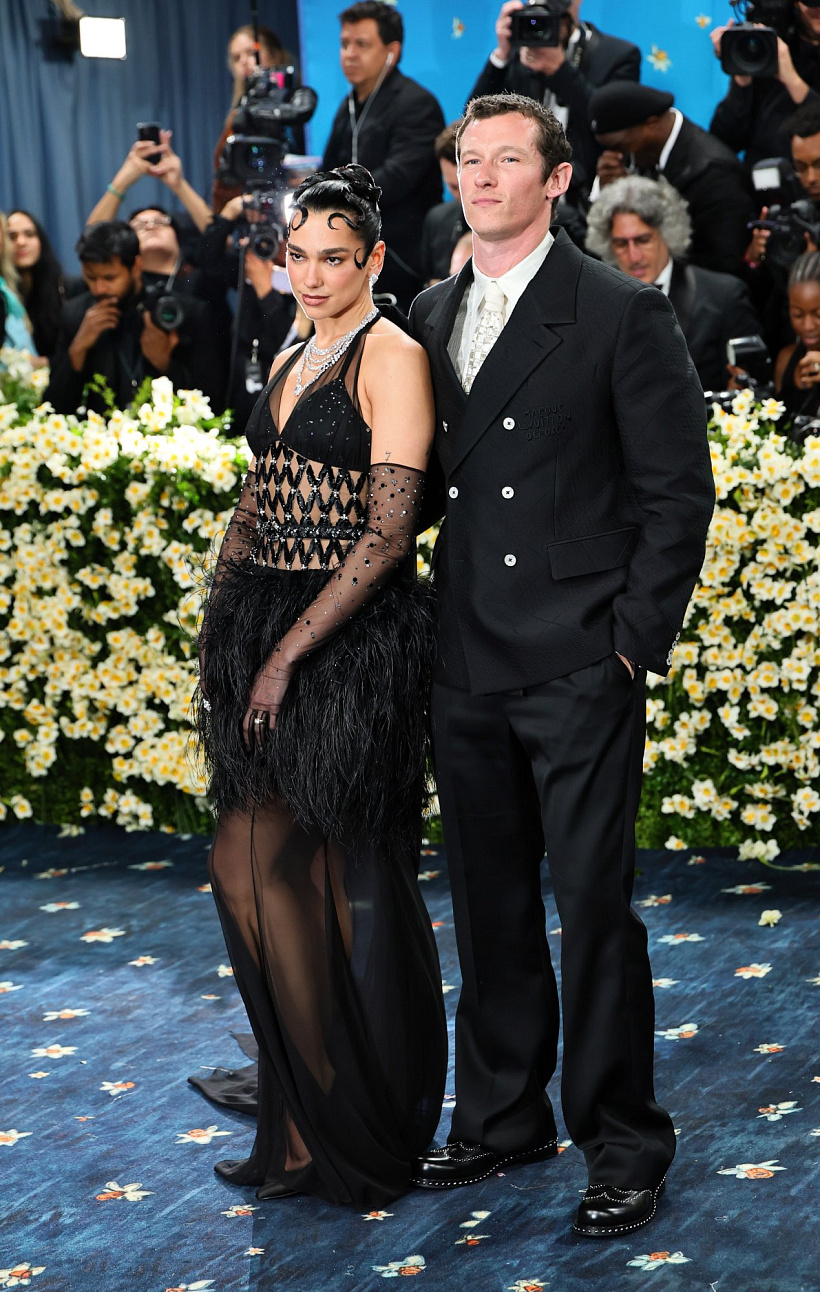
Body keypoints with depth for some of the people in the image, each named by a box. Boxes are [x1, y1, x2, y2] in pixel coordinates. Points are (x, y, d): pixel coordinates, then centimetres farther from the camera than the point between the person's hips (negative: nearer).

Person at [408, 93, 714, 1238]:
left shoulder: (622, 315, -6)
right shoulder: (430, 318, 12)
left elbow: (678, 490, -7)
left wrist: (635, 639, -10)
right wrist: (427, 628, 10)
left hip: (580, 669, -6)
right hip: (467, 668, 6)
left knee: (593, 910, -2)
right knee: (489, 906, 15)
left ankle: (624, 1148, 12)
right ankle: (502, 1121, 29)